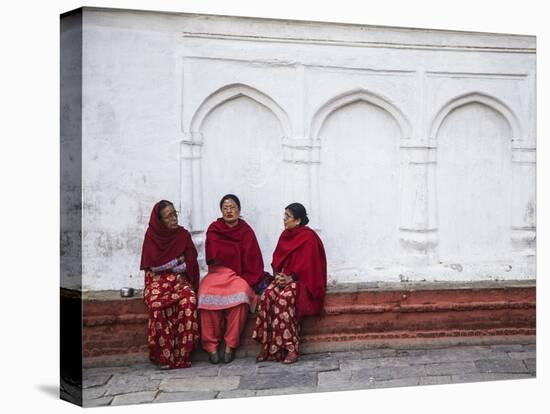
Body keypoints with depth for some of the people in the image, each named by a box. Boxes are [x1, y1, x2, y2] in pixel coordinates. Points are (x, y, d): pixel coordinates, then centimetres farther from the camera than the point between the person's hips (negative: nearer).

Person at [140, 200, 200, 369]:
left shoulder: (183, 234, 7)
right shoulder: (151, 235, 3)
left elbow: (190, 263, 3)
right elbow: (153, 264, -5)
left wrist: (166, 264, -5)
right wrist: (177, 262, -2)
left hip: (180, 279, 1)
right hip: (157, 280, -1)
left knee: (189, 301, -31)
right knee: (157, 304, -34)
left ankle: (181, 355, -25)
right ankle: (164, 355, -24)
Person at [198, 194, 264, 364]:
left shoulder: (246, 231, 5)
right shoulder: (213, 229, 7)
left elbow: (251, 260, 2)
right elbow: (213, 256, 0)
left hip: (239, 275, -1)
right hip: (217, 273, 1)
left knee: (240, 293, -34)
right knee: (207, 293, -31)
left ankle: (230, 345, -23)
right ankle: (211, 346, -21)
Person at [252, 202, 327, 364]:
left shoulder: (308, 237, -9)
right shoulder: (285, 235, 12)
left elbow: (307, 264, -14)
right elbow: (277, 259, 13)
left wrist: (290, 278, -18)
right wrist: (278, 275, -4)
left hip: (302, 280, -6)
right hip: (284, 277, 6)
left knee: (284, 299, -33)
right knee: (266, 296, -22)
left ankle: (291, 348, -23)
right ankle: (267, 346, -18)